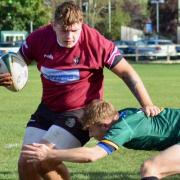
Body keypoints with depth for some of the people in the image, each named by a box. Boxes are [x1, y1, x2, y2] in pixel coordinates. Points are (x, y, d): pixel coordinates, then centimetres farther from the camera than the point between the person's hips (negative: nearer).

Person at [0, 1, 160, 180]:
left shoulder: (96, 43, -18)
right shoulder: (39, 38, -9)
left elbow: (126, 72, -9)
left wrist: (146, 104, -17)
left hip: (81, 112, -5)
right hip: (47, 109, 5)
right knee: (25, 162, -2)